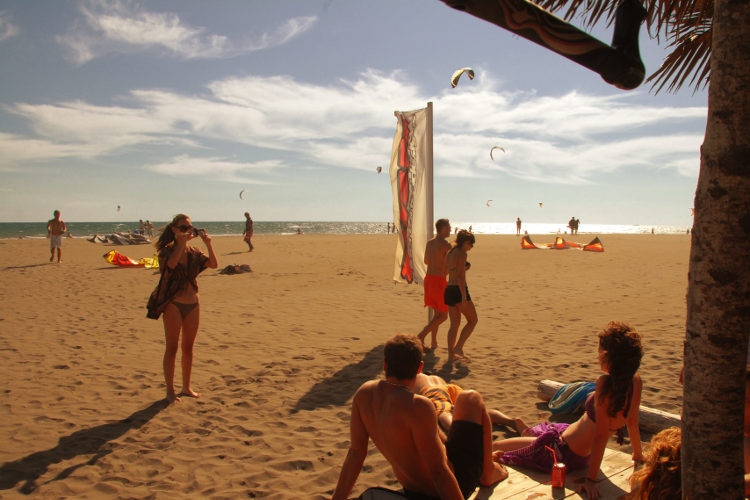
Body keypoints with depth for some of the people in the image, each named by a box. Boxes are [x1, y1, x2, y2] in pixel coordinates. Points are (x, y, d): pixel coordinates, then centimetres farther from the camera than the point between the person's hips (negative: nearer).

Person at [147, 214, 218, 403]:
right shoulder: (167, 250, -5)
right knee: (172, 348, 1)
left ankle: (186, 387, 24)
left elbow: (213, 264, -5)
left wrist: (208, 244, -16)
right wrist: (182, 241, -28)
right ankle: (170, 390, 11)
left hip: (192, 303, 5)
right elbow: (171, 263, -28)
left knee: (188, 347, 12)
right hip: (173, 304, -5)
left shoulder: (193, 252, 8)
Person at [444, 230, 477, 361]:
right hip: (458, 290, -8)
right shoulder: (461, 253, -12)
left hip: (449, 290, 8)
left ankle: (451, 354, 11)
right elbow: (460, 276, -19)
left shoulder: (449, 252, 13)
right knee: (473, 320, 7)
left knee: (454, 324, 12)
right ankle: (458, 347, 1)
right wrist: (464, 296, -20)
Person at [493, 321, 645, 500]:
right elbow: (633, 423, 2)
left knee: (494, 448, 6)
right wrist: (638, 455, 20)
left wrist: (591, 479, -24)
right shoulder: (635, 381, -10)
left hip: (562, 450, -8)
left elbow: (601, 435, -29)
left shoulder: (605, 383, -30)